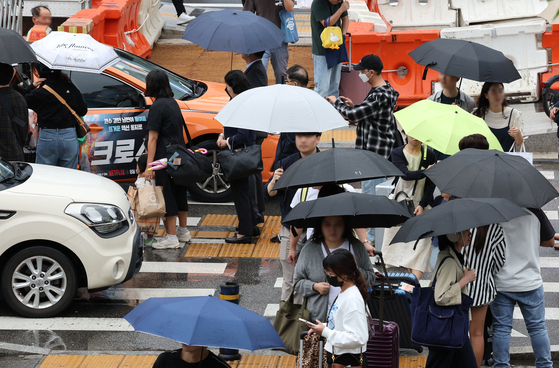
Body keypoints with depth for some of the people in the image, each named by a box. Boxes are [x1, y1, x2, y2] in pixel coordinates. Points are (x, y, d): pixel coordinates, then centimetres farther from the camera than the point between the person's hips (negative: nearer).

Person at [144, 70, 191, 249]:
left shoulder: (157, 107, -15)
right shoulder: (173, 103, 11)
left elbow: (153, 138, -17)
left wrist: (149, 166, -17)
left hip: (165, 157, -9)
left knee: (166, 194, -4)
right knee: (179, 191, 18)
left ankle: (171, 237, -2)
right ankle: (183, 231, 30)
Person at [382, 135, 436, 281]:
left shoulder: (429, 154, 1)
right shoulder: (397, 153, 1)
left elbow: (431, 183, -2)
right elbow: (405, 174, -16)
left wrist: (422, 205, -12)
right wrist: (425, 172, -23)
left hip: (421, 203, -1)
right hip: (400, 202, 1)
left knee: (421, 242, -14)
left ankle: (415, 280, -23)